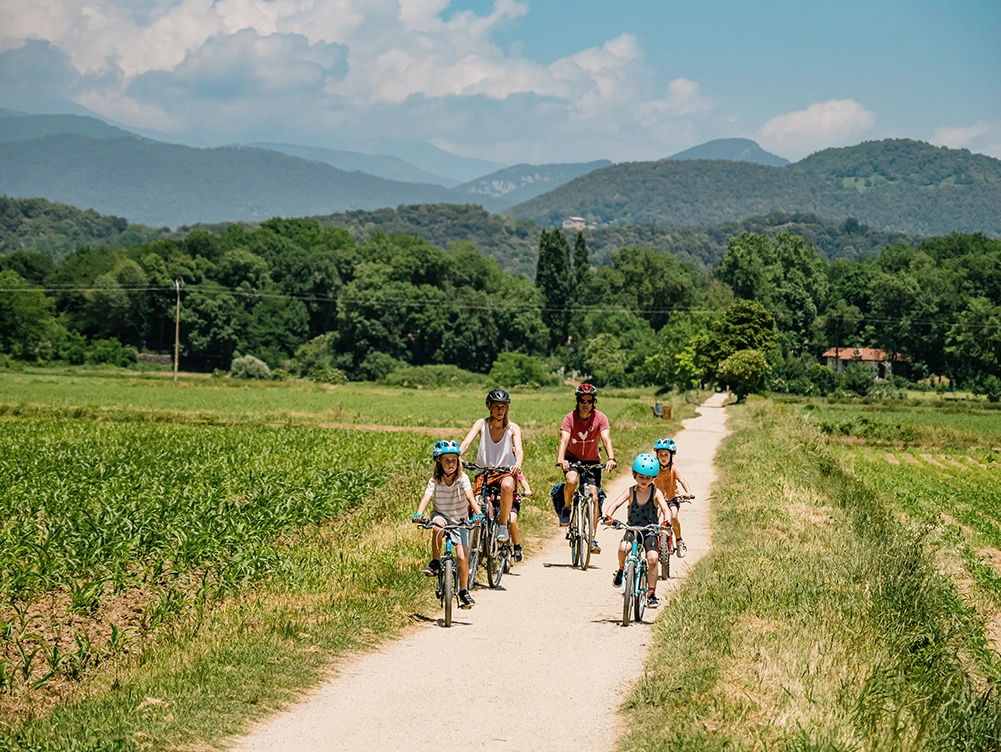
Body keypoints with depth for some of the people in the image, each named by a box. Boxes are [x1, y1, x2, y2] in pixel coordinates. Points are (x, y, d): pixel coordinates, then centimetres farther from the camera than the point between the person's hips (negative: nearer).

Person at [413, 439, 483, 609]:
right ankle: (435, 563, -21)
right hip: (440, 516, 0)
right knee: (439, 526, -38)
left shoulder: (462, 478, -13)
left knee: (462, 556, -11)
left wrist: (478, 513, -44)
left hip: (459, 520, 0)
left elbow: (470, 497, -26)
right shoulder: (435, 481, -12)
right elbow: (426, 497, -25)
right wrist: (419, 514, -45)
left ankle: (464, 591, 4)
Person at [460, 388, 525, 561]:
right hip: (484, 473, 2)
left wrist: (518, 464, -43)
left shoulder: (513, 428, -5)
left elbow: (519, 449, -21)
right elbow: (467, 442, -17)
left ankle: (505, 529, -21)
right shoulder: (482, 424, -3)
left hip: (506, 472, -2)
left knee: (507, 485, -37)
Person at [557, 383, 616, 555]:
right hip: (572, 457, -1)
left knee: (593, 498, -9)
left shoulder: (600, 418, -17)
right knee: (572, 480, -34)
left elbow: (606, 439, -29)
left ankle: (592, 539, -2)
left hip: (592, 460, 1)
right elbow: (564, 439, -31)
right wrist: (561, 459, -50)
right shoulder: (570, 418, -18)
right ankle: (566, 508, -5)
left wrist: (611, 458, -47)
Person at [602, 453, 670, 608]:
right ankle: (622, 569, 3)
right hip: (632, 530, 0)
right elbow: (615, 504, -14)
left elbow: (665, 508, -18)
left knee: (653, 558, -21)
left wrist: (665, 521, -40)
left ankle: (651, 593, -6)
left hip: (650, 531, 0)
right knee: (623, 548, -31)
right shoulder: (631, 491, -4)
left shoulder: (656, 492, -6)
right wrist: (608, 516, -35)